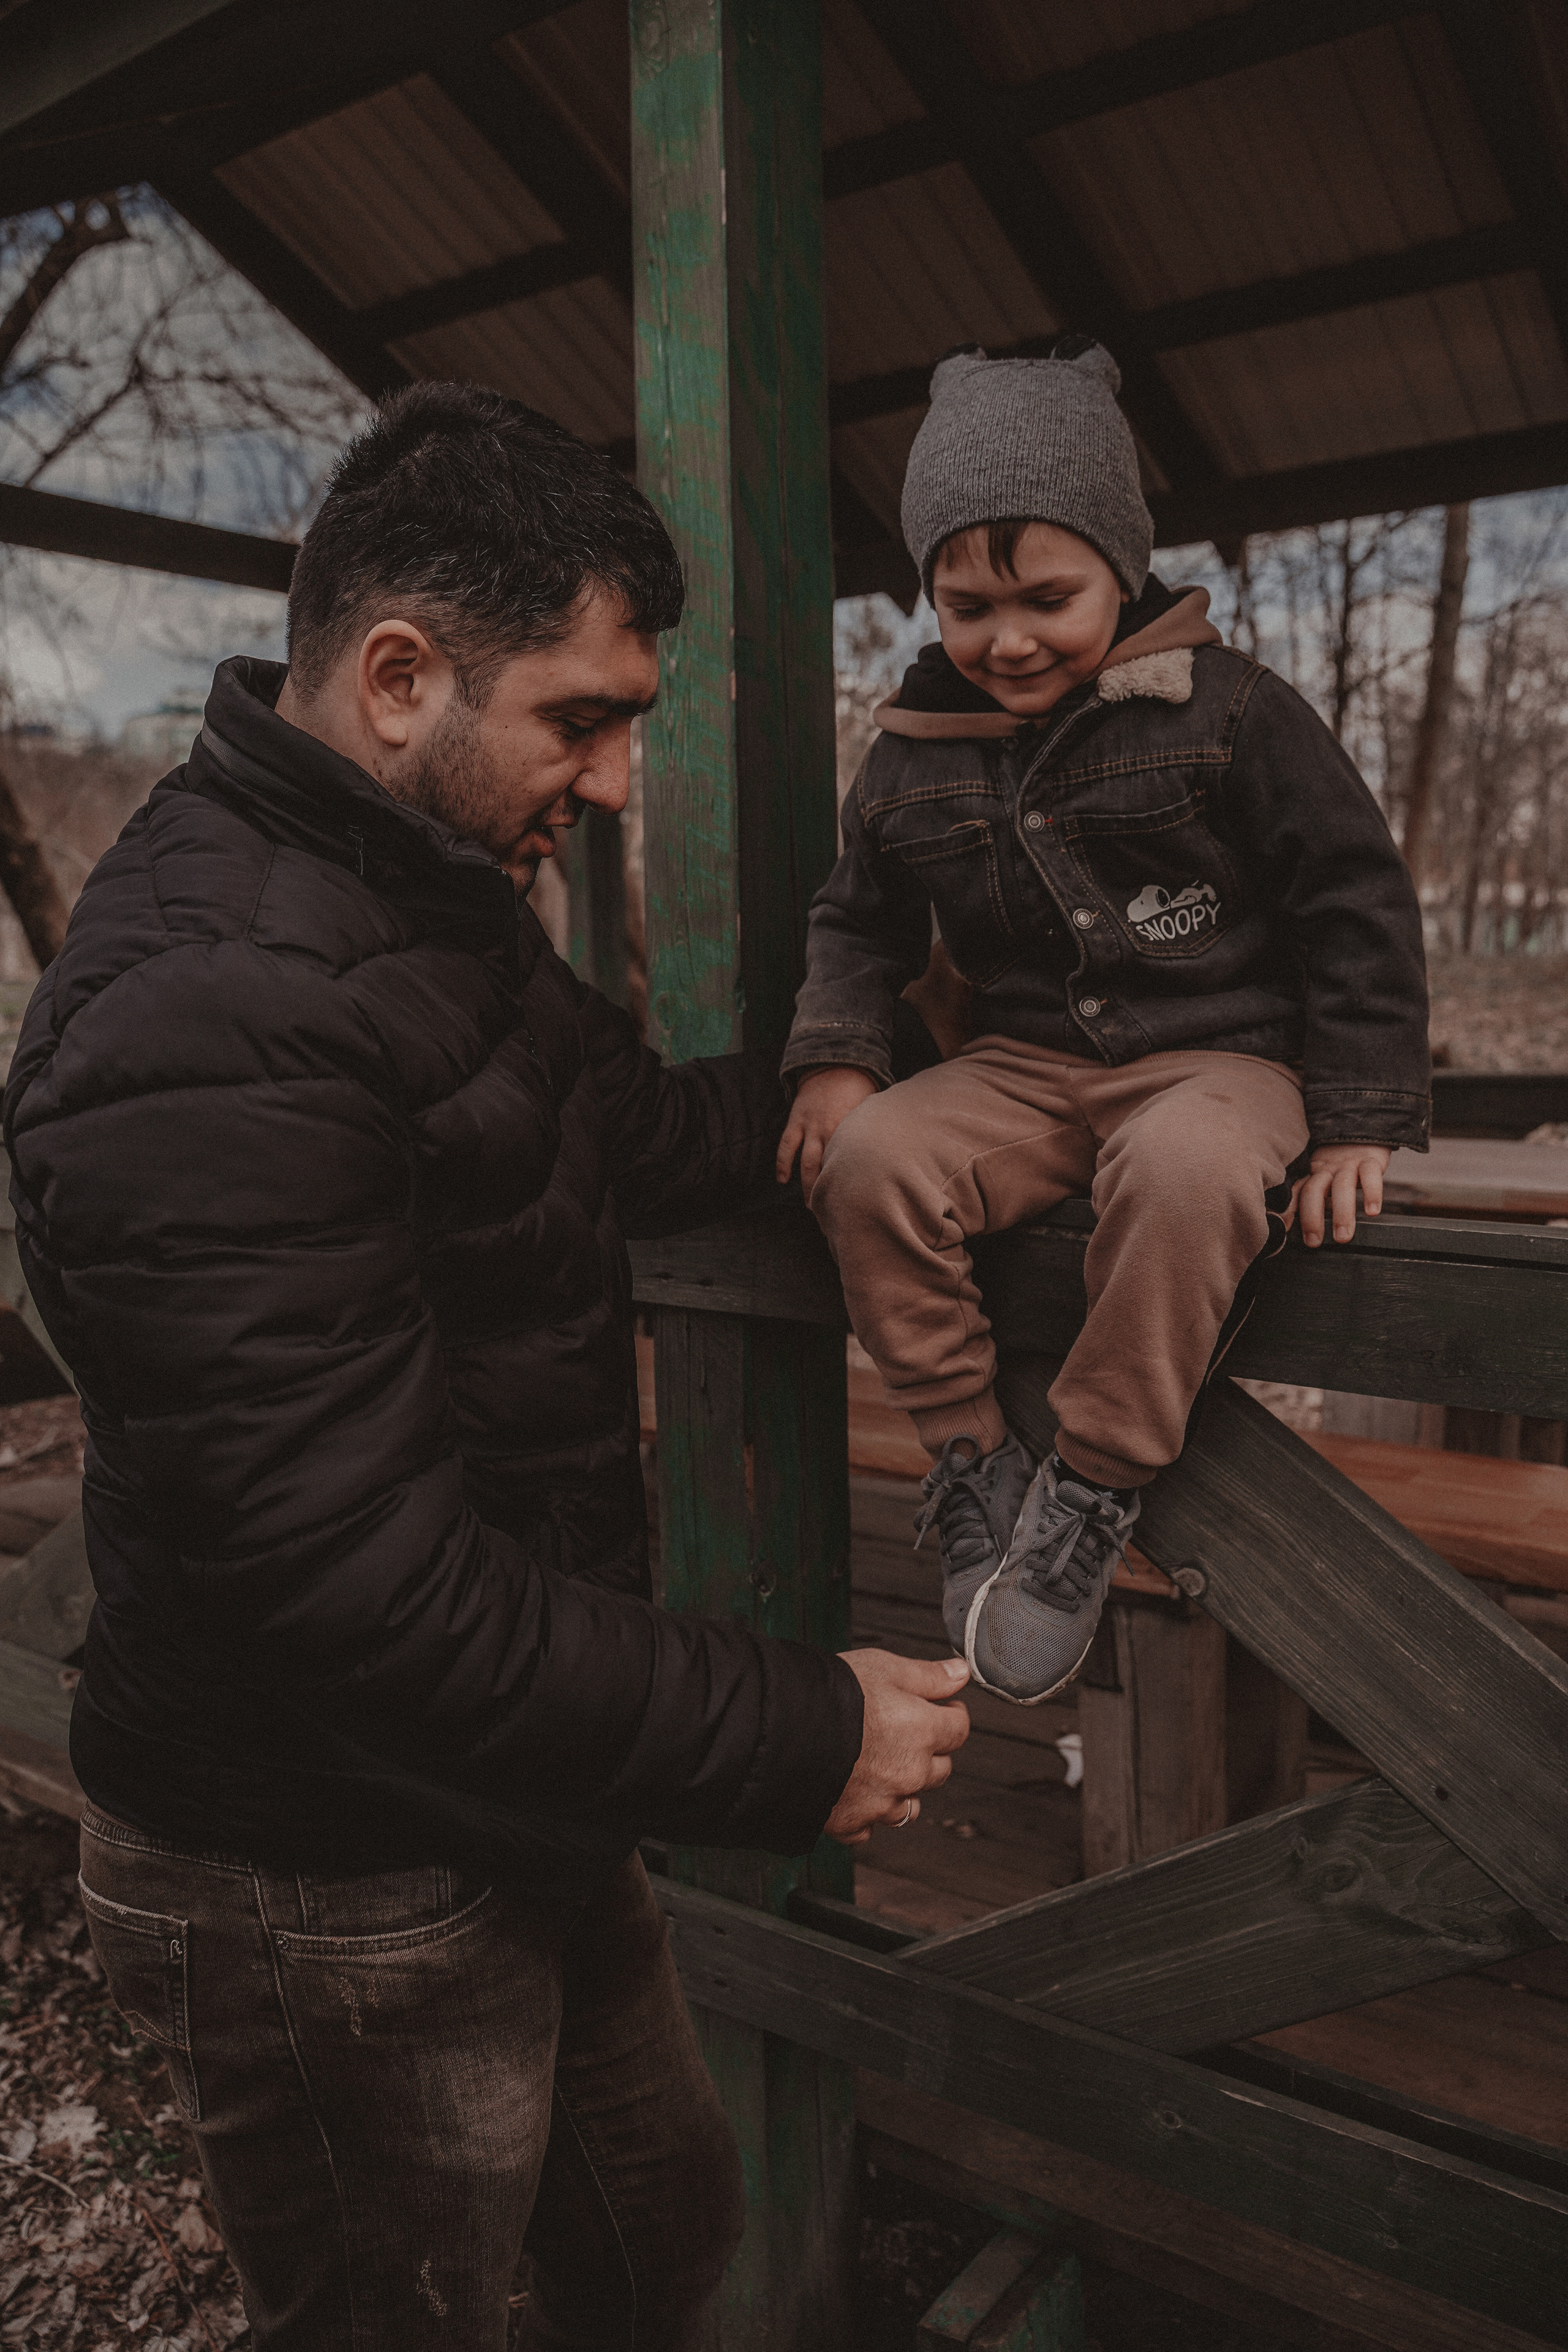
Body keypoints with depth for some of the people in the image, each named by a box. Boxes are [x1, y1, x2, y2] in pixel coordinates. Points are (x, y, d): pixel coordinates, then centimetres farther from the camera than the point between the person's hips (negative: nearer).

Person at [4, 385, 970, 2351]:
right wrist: (791, 1742, -24)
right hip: (335, 1897, -8)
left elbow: (630, 1136, 21)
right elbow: (361, 1582, -31)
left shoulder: (427, 899, 6)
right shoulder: (206, 1023, -29)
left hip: (518, 1816, 9)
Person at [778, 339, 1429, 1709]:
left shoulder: (1227, 710, -5)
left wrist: (1362, 1116, -8)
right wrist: (836, 1054, -3)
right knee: (873, 1161, -26)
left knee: (1184, 1173, -39)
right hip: (1025, 1063, 4)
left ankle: (1093, 1494, -19)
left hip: (1220, 1052, -3)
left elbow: (1356, 900, -2)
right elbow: (861, 920, 17)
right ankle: (972, 1459, -8)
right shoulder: (914, 755, 6)